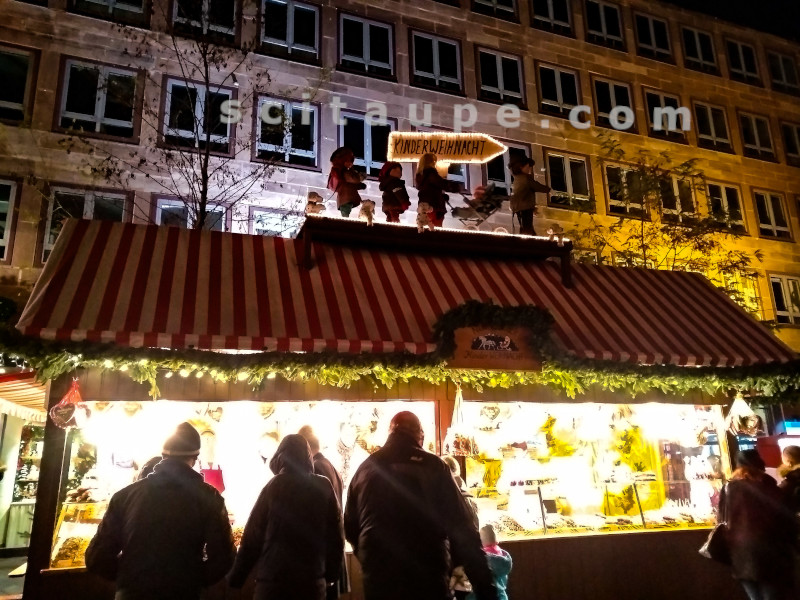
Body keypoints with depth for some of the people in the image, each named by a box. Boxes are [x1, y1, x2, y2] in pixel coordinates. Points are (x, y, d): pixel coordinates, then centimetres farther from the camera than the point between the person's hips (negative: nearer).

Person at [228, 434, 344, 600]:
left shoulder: (273, 486, -4)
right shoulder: (324, 487, 0)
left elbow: (253, 535, -4)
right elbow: (335, 536, 3)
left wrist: (237, 576, 4)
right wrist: (331, 574, 13)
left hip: (273, 577, -1)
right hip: (312, 578, 2)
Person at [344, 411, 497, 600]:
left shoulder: (366, 467, 3)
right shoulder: (433, 466, -8)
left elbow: (350, 527, 13)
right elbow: (461, 530, -11)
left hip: (378, 579, 4)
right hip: (428, 579, -3)